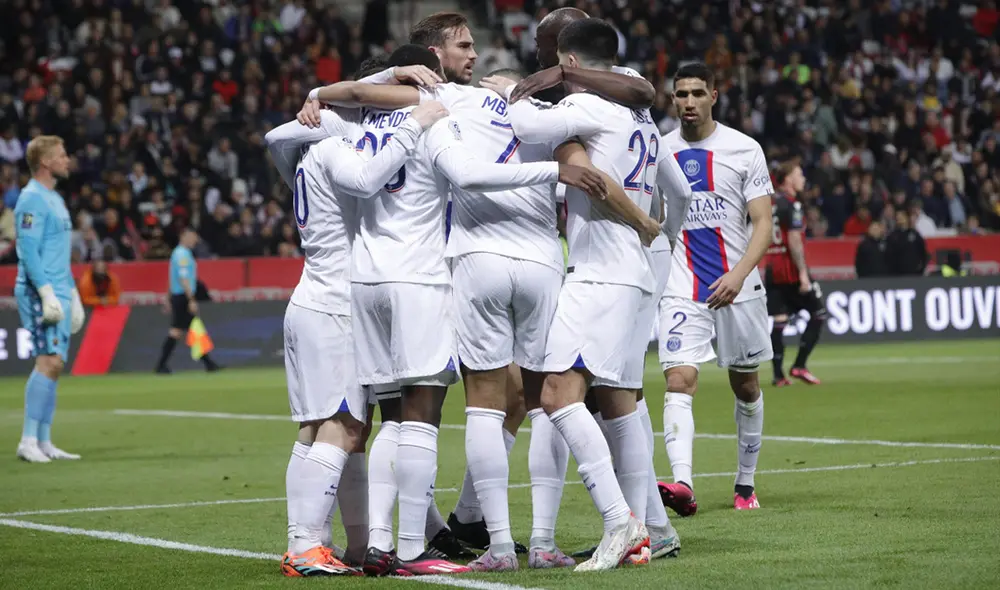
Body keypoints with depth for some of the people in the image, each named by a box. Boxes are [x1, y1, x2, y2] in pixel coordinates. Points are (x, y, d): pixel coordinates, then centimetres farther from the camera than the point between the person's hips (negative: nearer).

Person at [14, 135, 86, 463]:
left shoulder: (54, 199, 19)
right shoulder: (32, 199, -11)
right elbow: (29, 251, -18)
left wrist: (72, 294, 22)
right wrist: (47, 293, -23)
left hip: (58, 293, 10)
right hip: (40, 292, -10)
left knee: (54, 365, 8)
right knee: (49, 361, -16)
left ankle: (44, 443, 10)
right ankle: (28, 441, -15)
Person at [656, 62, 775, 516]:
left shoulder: (745, 150, -3)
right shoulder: (659, 151, 4)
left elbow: (763, 224, -7)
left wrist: (738, 275, -20)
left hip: (737, 286, 0)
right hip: (682, 287, 0)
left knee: (745, 383, 11)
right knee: (679, 380, -17)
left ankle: (745, 484, 26)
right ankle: (682, 482, -30)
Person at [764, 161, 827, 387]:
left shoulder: (769, 202, 14)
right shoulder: (790, 205, -12)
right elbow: (794, 241, -18)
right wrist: (803, 273, -20)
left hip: (772, 267, 8)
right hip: (790, 268, -8)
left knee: (779, 321, 6)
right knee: (818, 314, 1)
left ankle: (778, 375, 1)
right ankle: (799, 366, -4)